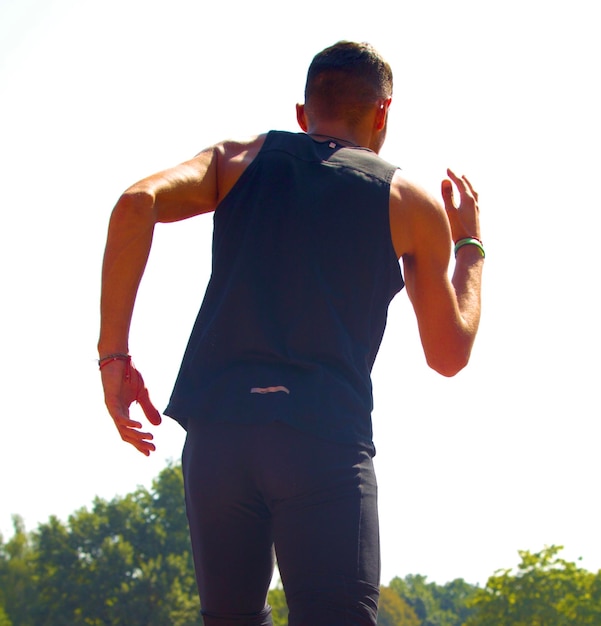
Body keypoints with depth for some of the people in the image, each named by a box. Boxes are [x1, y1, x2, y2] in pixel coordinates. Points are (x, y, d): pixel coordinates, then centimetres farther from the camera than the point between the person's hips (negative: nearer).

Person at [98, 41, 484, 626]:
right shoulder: (410, 201, 13)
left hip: (216, 430, 3)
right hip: (327, 440, -3)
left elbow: (137, 205, -3)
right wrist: (470, 243, 32)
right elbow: (449, 354, 17)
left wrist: (113, 354, 0)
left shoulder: (239, 159, 17)